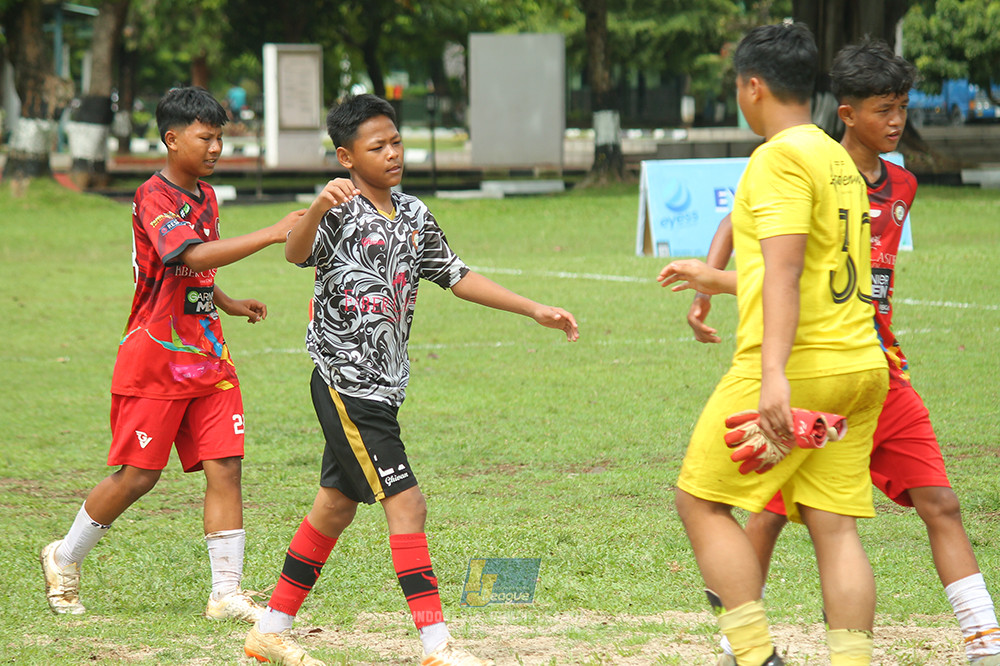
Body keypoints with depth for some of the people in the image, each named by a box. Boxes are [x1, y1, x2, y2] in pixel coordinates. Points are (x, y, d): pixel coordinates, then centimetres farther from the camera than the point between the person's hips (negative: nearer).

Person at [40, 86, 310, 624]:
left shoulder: (205, 196, 12)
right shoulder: (155, 198, -16)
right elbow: (194, 256, -34)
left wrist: (229, 304, 14)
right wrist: (272, 233, -40)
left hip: (207, 357, 7)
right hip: (154, 359, -7)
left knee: (224, 466, -4)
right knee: (138, 475, 0)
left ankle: (226, 592, -3)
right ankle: (65, 559, 22)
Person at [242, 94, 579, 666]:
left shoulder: (413, 215, 9)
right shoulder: (342, 213, -14)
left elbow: (456, 276, 17)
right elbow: (297, 254, -34)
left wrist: (535, 310, 15)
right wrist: (317, 209, -55)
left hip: (382, 385, 8)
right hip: (346, 383, -8)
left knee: (337, 506, 14)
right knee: (406, 503, -11)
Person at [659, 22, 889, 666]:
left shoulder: (780, 158, -9)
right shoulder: (839, 160, 18)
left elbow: (784, 270, -21)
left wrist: (773, 374, -29)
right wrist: (719, 281, 42)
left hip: (797, 368, -8)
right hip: (861, 367, 8)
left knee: (701, 499, 1)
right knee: (835, 523, 4)